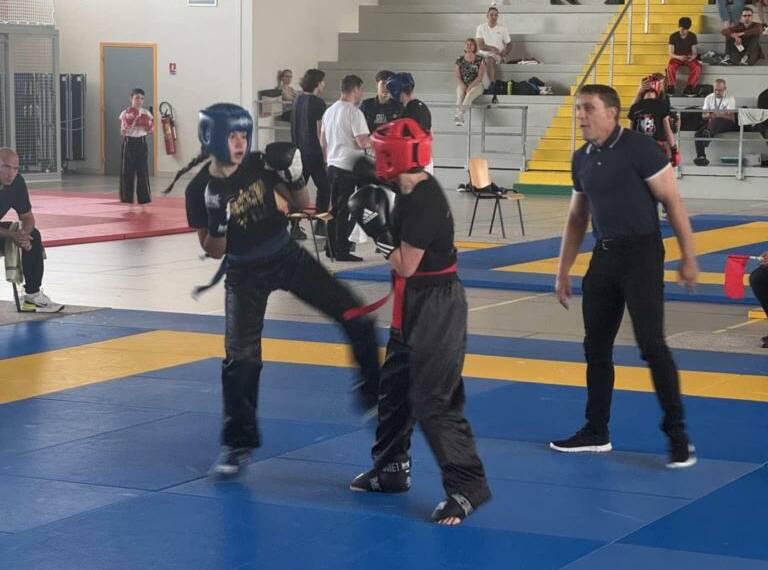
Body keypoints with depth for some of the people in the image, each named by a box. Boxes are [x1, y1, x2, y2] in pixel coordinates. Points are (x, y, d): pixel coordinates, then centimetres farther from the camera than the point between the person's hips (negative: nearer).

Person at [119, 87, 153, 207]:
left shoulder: (146, 114, 2)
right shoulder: (126, 113, -2)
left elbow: (150, 131, 5)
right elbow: (122, 132, -4)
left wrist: (149, 127, -16)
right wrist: (128, 124, -20)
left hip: (141, 143, 1)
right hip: (129, 143, -1)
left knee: (142, 172, -1)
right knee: (127, 172, 1)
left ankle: (143, 201, 6)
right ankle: (128, 200, 12)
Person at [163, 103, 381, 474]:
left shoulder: (259, 165, -9)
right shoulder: (200, 190, -15)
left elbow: (301, 206, 2)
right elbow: (212, 251, -9)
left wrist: (293, 177, -18)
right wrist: (217, 223, -29)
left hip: (287, 257, 3)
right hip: (245, 273, -3)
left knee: (356, 319, -5)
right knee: (240, 356, -8)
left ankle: (372, 396, 12)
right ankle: (238, 444, 8)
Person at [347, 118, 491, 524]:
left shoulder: (424, 203, -23)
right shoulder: (412, 194, 8)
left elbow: (405, 265, -21)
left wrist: (377, 229, -13)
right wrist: (380, 226, 5)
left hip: (435, 308, -11)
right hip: (414, 307, 11)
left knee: (433, 400, -10)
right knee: (394, 387, 21)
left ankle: (467, 486, -6)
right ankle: (391, 468, 35)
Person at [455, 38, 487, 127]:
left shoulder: (480, 59, 3)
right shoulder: (460, 60, 12)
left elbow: (480, 76, -6)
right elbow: (457, 76, 5)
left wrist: (470, 86, -18)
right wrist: (463, 85, -15)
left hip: (476, 85, -2)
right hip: (463, 85, 2)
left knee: (469, 94, -36)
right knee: (460, 94, -33)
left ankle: (460, 114, -57)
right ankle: (459, 116, -54)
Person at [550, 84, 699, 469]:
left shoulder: (638, 148, -12)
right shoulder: (582, 159, 9)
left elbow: (672, 201, -11)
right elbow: (577, 218, 18)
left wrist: (688, 257, -13)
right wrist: (563, 271, 17)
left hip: (641, 253, -7)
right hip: (604, 256, 7)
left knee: (651, 344, -11)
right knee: (596, 347, 11)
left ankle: (677, 434, -3)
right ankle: (596, 432, 22)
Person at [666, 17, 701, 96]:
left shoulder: (693, 36, -2)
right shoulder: (673, 36, -6)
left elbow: (694, 52, -1)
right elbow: (671, 53, -7)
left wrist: (692, 57, -26)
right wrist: (679, 57, -28)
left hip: (689, 58, 1)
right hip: (676, 58, -1)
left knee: (697, 68, -30)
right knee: (670, 67, -35)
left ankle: (689, 87, -19)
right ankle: (671, 87, -19)